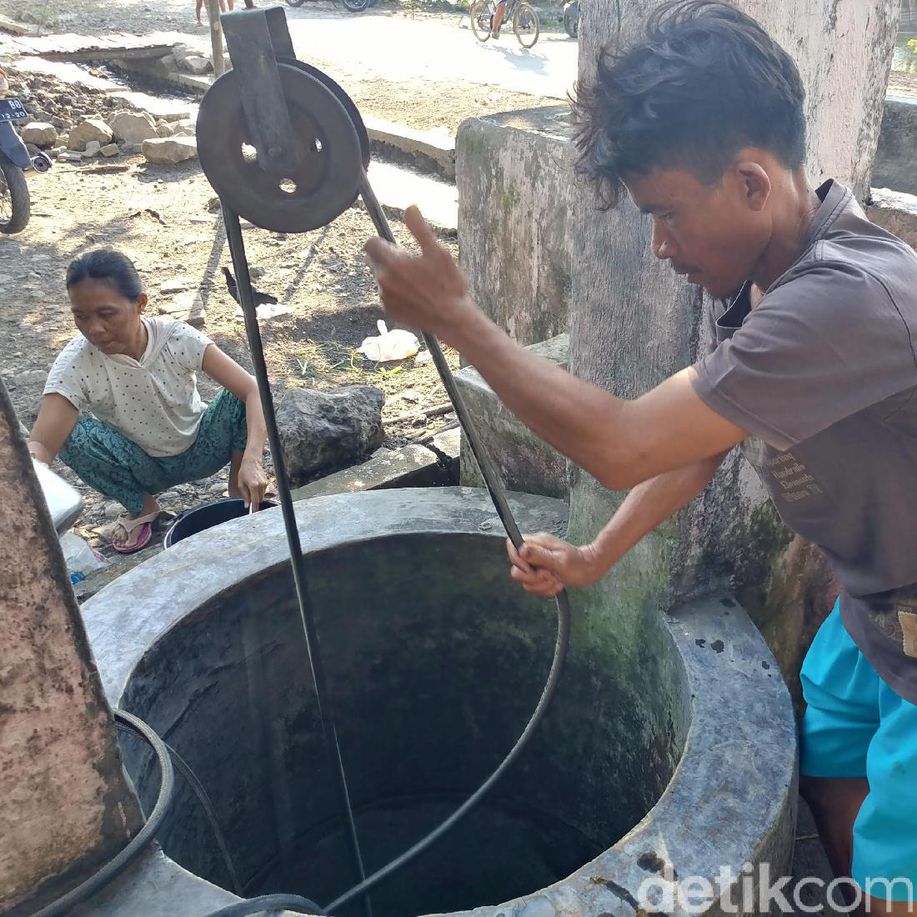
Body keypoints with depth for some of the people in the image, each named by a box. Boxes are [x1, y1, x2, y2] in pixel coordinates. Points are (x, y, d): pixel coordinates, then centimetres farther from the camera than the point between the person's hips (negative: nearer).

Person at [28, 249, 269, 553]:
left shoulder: (178, 338, -26)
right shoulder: (75, 363, -26)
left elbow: (253, 391, -32)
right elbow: (41, 443, -34)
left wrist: (251, 459, -48)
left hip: (199, 451, -1)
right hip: (143, 467, 1)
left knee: (240, 398, -28)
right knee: (71, 433, -29)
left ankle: (238, 490, -2)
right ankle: (141, 507, -1)